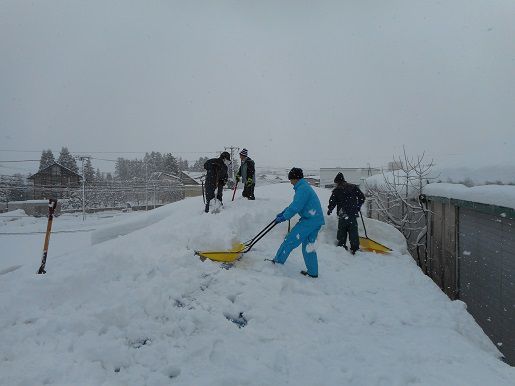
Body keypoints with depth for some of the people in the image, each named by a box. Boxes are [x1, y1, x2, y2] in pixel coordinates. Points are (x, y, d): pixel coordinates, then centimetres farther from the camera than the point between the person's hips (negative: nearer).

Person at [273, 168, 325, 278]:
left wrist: (283, 217, -10)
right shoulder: (305, 186, 19)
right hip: (317, 220, 10)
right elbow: (295, 204, 24)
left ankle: (278, 261, 10)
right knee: (309, 245, 15)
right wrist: (283, 212, 21)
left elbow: (295, 207, -20)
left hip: (309, 220, -10)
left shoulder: (302, 188, -15)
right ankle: (312, 272, 18)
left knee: (290, 240, -1)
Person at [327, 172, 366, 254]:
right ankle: (354, 248, 6)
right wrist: (358, 207, 20)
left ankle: (342, 246, 9)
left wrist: (329, 210, 17)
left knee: (342, 232, 8)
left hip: (342, 215, -2)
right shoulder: (354, 187, 7)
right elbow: (362, 197, 8)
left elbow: (332, 202, -1)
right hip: (353, 214, 3)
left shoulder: (336, 190, -1)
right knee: (353, 231, 7)